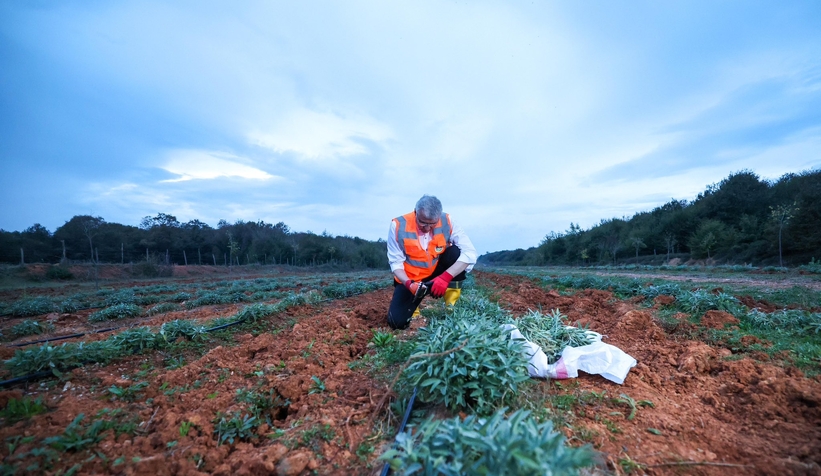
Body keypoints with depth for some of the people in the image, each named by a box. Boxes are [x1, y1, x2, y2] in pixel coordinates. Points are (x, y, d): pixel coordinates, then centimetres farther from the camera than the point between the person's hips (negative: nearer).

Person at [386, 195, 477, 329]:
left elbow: (470, 253, -24)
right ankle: (414, 302, 17)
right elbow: (396, 262, -13)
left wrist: (446, 277, -36)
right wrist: (408, 283, -31)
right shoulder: (399, 225, -20)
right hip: (411, 279, -1)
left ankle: (452, 307, -13)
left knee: (456, 252, -27)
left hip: (439, 275, 1)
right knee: (397, 321, -19)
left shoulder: (447, 222, -18)